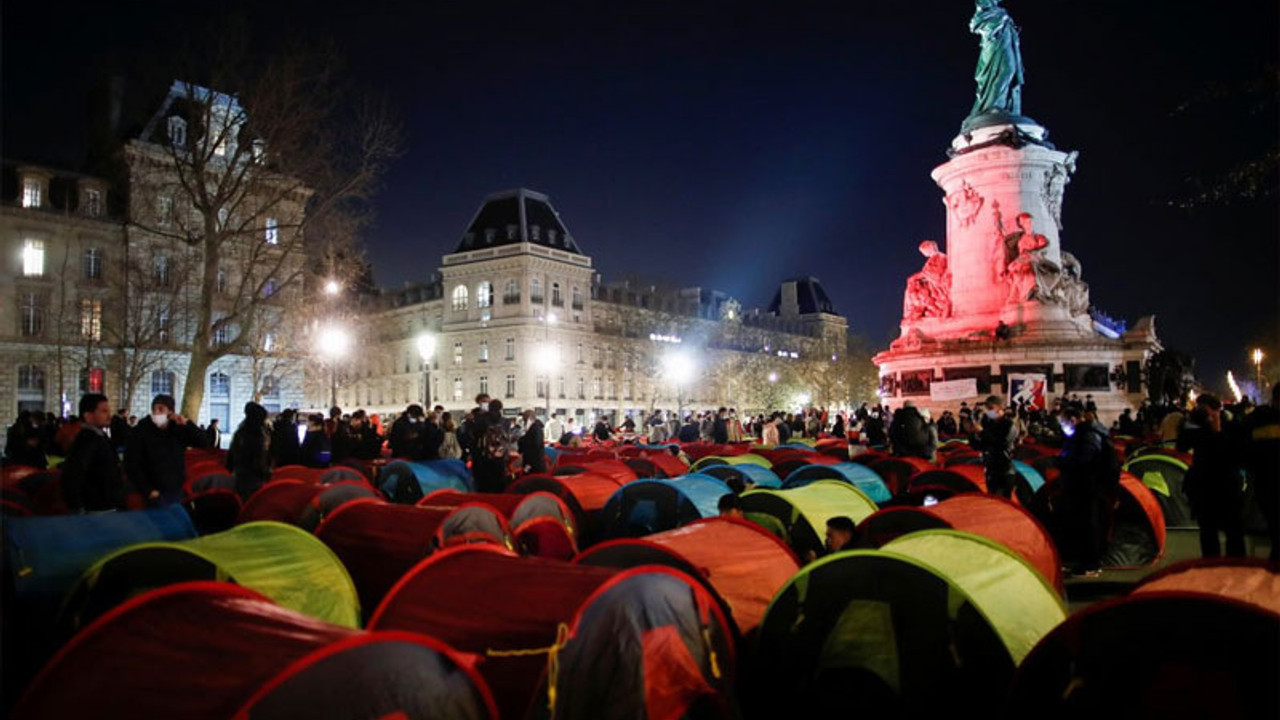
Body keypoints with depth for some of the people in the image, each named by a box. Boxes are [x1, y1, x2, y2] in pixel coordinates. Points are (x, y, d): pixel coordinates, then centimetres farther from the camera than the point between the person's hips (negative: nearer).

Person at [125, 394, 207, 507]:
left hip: (177, 490, 4)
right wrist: (148, 490, -12)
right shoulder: (140, 432, -7)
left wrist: (187, 424, -15)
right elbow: (131, 465, -8)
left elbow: (204, 442, -3)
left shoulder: (178, 429, 3)